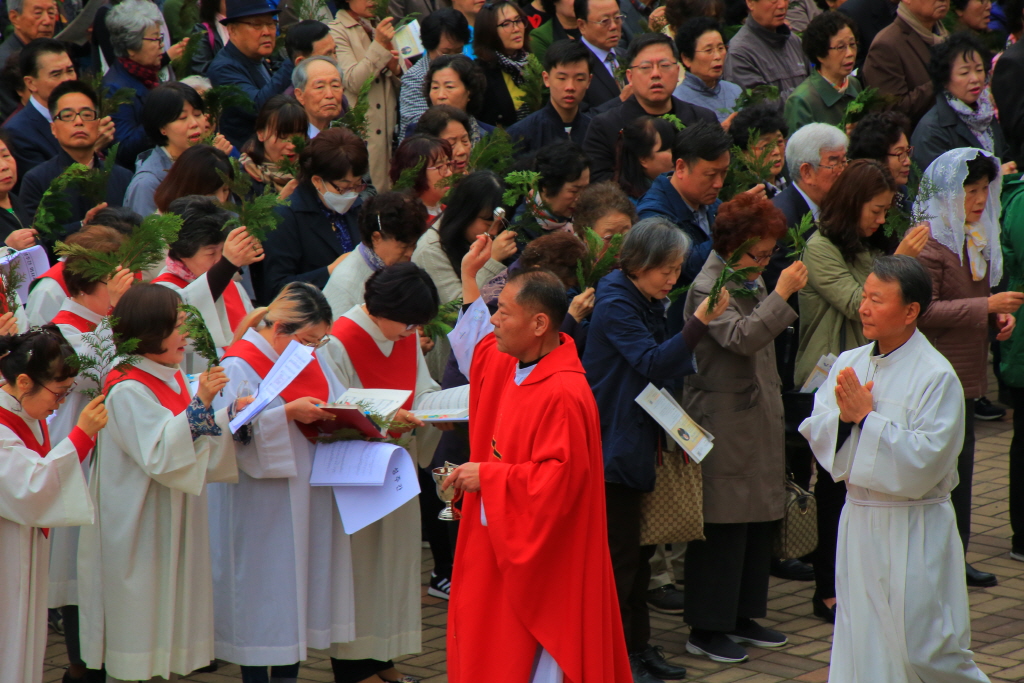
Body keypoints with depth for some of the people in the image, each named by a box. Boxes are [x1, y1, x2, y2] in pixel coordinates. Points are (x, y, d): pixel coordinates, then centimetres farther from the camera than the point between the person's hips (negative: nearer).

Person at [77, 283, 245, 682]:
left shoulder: (171, 379, 8)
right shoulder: (128, 390, -19)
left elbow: (193, 444, 15)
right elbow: (159, 454, -27)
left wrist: (231, 415, 0)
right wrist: (200, 404, -32)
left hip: (173, 523, 9)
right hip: (138, 528, -9)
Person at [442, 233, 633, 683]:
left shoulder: (562, 394, -25)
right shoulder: (512, 365, 4)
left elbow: (559, 479, -27)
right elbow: (479, 352, 29)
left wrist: (487, 475, -19)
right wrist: (469, 279, 28)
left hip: (541, 555, -10)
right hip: (500, 542, 10)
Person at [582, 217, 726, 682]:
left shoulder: (650, 305, 11)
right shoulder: (615, 305, -17)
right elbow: (653, 364, -28)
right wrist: (699, 323, -36)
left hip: (639, 443, 9)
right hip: (612, 446, -9)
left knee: (638, 550, 14)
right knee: (620, 552, -5)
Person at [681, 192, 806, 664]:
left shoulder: (750, 280, 13)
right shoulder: (707, 287, -14)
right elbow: (742, 337, -29)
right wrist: (781, 293, -27)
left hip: (758, 418, 9)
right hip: (723, 423, -9)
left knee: (758, 520, 12)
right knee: (722, 524, -5)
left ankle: (741, 616, 23)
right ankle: (706, 629, 2)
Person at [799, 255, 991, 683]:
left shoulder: (936, 376, -14)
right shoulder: (849, 364, 6)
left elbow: (924, 463, -20)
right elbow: (814, 434, 5)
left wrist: (866, 417, -19)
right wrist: (842, 416, -15)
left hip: (914, 531, -6)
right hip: (859, 520, 6)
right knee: (860, 646, 10)